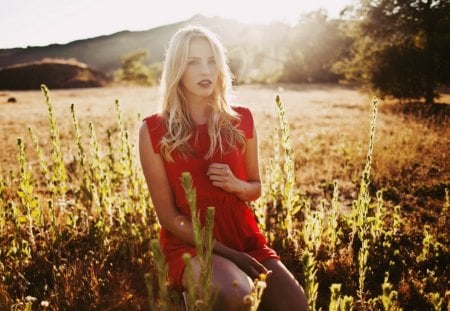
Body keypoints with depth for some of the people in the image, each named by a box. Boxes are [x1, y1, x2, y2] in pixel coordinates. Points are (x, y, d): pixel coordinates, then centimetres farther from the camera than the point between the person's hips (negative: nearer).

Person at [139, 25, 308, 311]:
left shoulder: (240, 120, 0)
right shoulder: (154, 131, -9)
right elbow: (167, 215, -8)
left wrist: (236, 185, -13)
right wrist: (227, 253, -16)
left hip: (243, 236, 3)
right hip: (189, 242, -3)